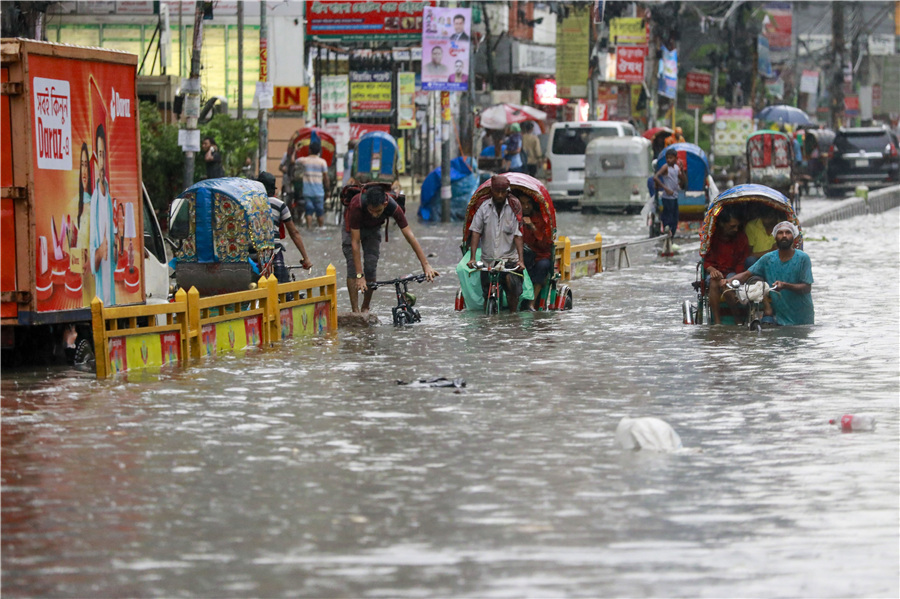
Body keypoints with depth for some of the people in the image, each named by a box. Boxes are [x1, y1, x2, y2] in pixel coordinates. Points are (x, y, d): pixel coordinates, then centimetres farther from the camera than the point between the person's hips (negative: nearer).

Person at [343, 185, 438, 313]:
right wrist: (359, 276, -42)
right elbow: (355, 242, -39)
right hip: (353, 228, -2)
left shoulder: (393, 207, -36)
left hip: (373, 229, 2)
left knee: (371, 267, -10)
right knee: (353, 265, -17)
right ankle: (355, 311, -16)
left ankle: (365, 308, 6)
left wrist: (426, 265, -33)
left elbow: (410, 236, -30)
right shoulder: (356, 206, -43)